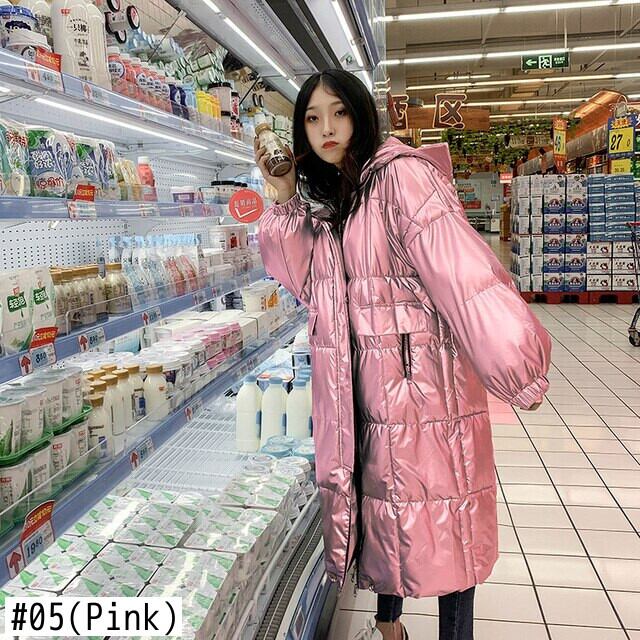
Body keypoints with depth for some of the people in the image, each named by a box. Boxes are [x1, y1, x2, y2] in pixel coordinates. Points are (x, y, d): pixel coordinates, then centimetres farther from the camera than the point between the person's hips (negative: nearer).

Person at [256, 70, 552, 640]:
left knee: (438, 518, 6)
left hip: (421, 375, -7)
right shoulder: (326, 198, 11)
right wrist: (285, 199, 3)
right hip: (360, 382, 7)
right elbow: (310, 286, 7)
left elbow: (460, 268, -22)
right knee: (378, 497, 19)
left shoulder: (400, 174, -13)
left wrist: (518, 364, -28)